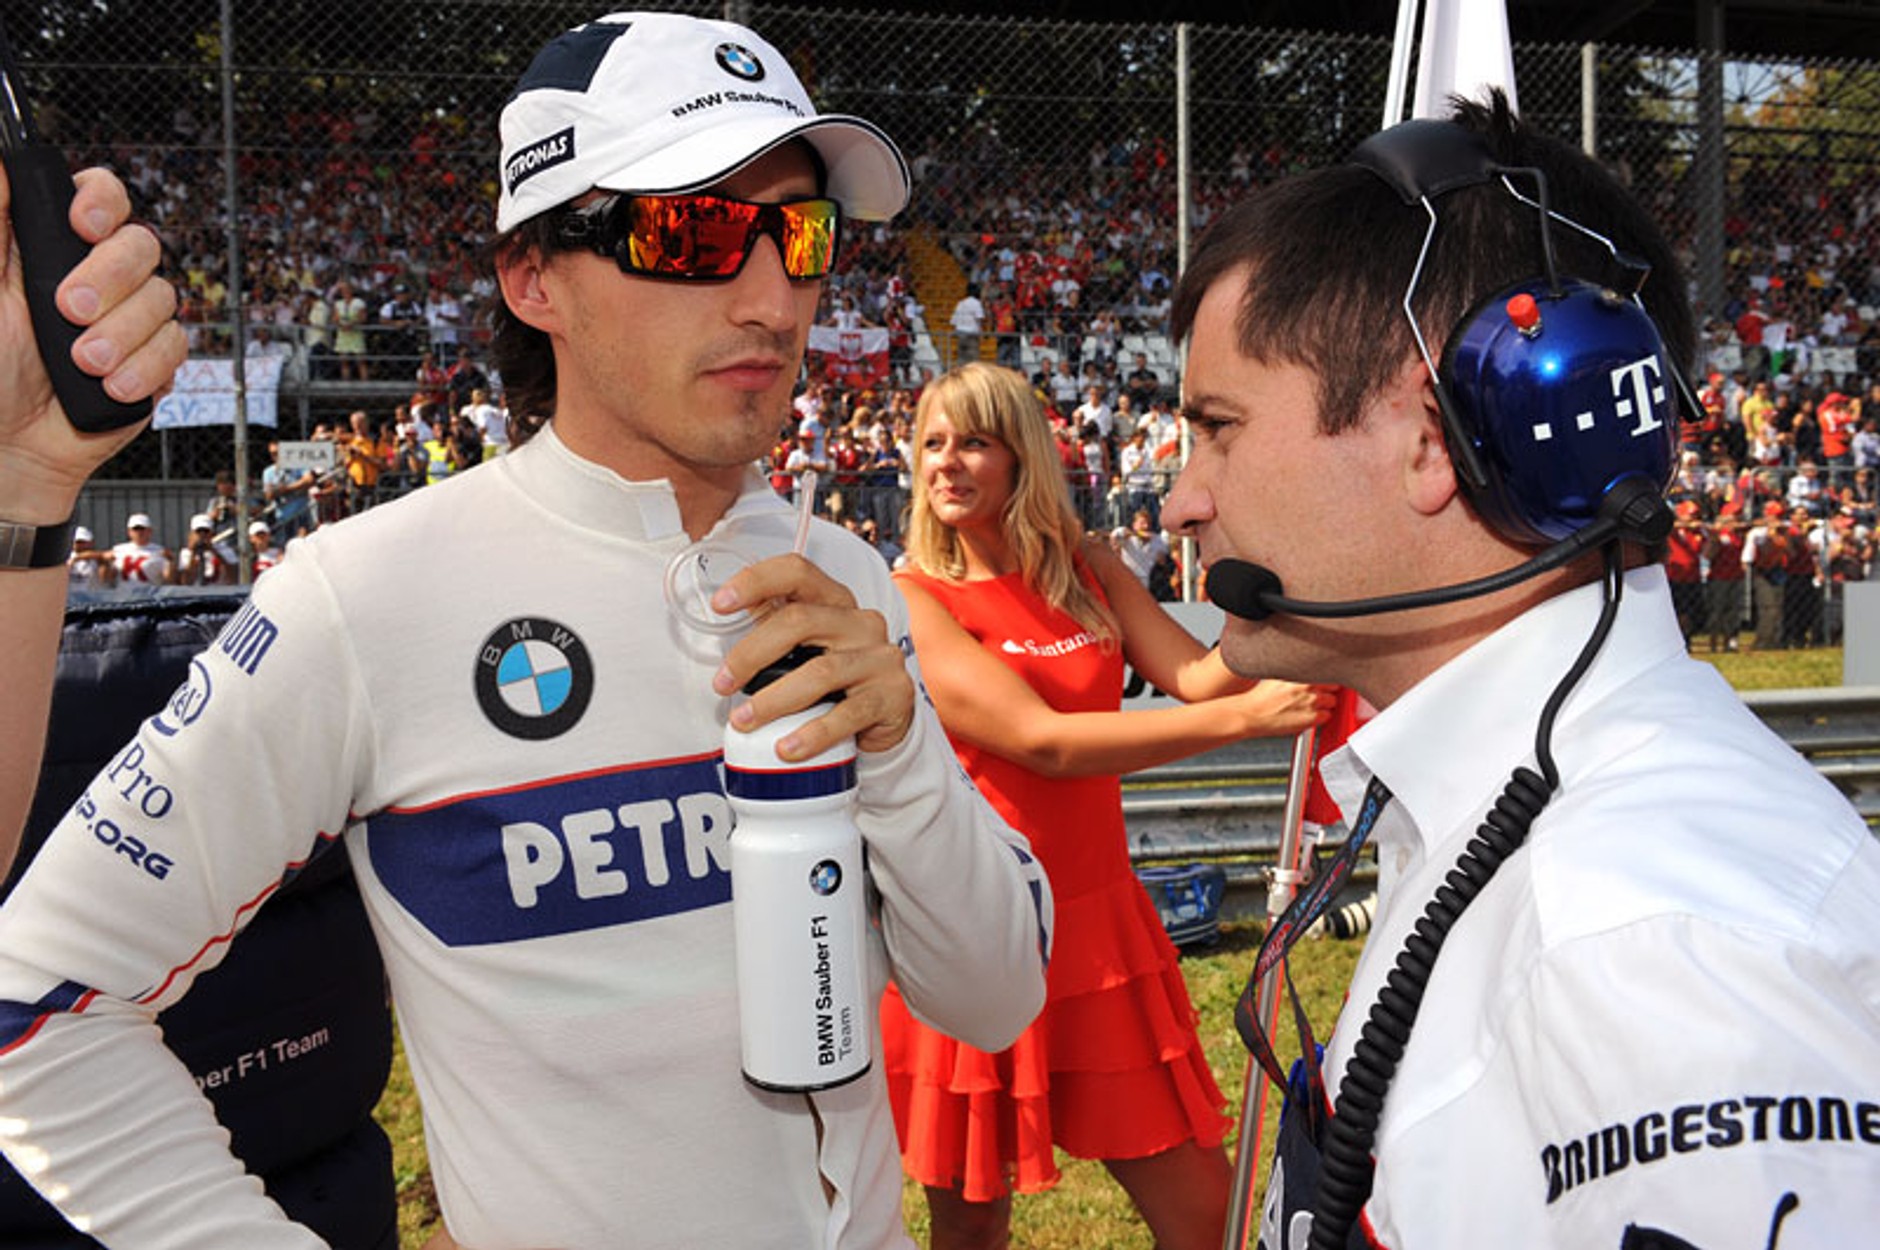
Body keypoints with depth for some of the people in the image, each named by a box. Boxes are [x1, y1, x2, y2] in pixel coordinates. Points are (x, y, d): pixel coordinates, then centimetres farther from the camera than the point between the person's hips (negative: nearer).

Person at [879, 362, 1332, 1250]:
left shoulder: (1086, 569, 7)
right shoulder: (912, 599, -10)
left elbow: (1198, 673, -5)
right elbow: (1043, 742, -22)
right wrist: (1245, 716, -28)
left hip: (1098, 924, 5)